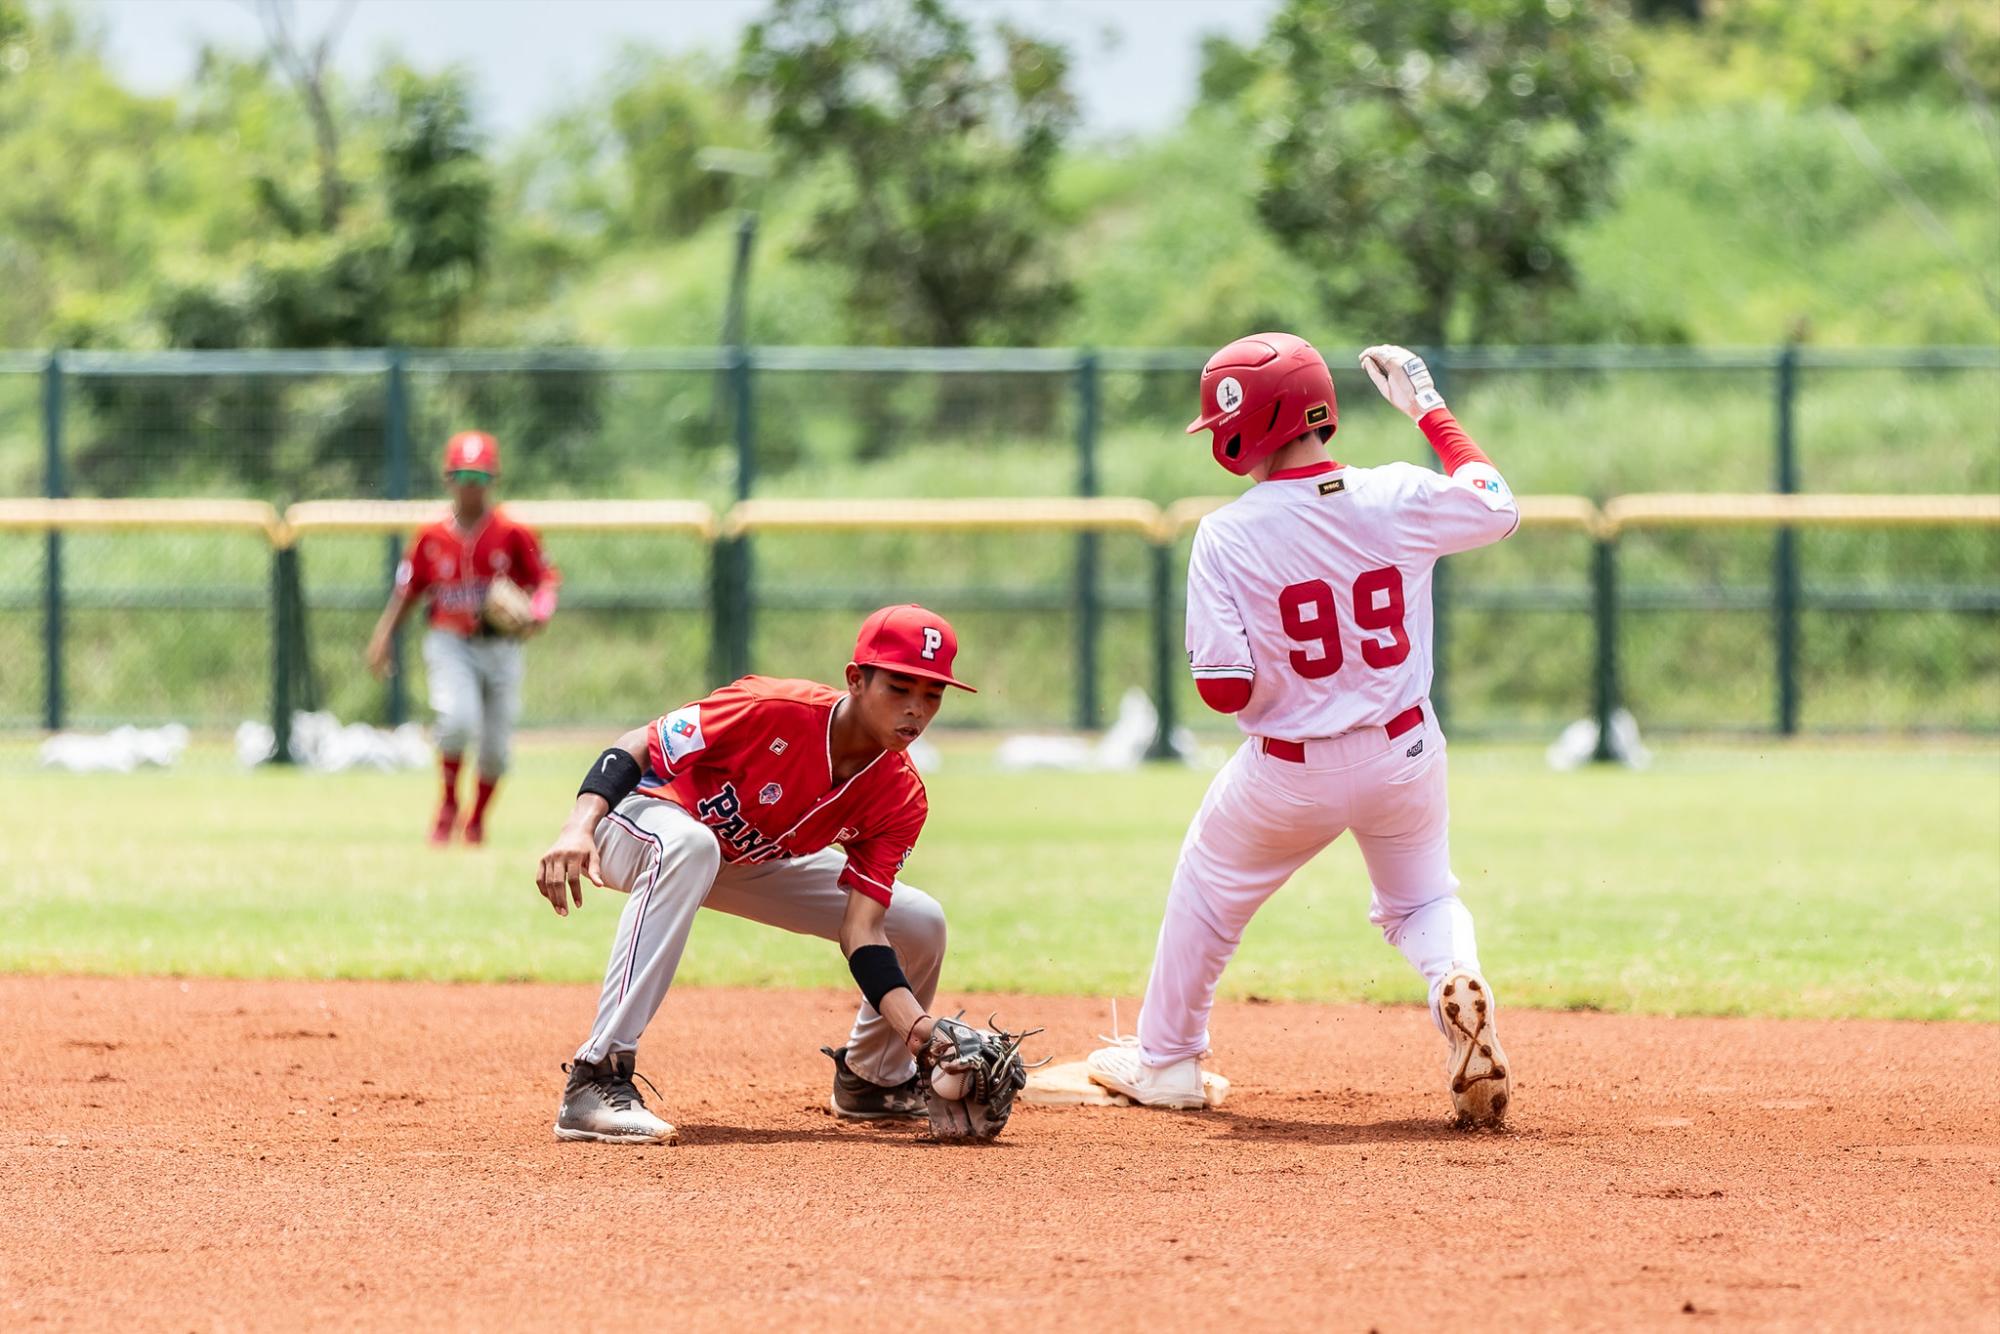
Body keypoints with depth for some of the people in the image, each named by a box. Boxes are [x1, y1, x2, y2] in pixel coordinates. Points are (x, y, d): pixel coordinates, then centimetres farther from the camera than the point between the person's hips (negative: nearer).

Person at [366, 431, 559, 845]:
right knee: (457, 720, -25)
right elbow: (406, 591, 7)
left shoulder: (514, 534, -4)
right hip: (449, 644, -1)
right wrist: (382, 638, -3)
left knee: (495, 745, 5)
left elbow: (545, 580, -3)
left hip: (500, 647, 1)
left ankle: (477, 819, 30)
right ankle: (448, 804, -1)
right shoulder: (432, 538, 1)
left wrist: (537, 613, -24)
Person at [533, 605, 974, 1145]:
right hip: (644, 818, -7)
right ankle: (597, 1079, -44)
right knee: (688, 844, -43)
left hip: (755, 868, 7)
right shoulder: (775, 710, -33)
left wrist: (916, 1024, -34)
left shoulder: (901, 800, -16)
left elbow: (861, 930, -19)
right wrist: (579, 827, -45)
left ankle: (873, 1079, 28)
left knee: (920, 921, -2)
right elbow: (636, 747, -28)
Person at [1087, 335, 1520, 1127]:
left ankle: (1166, 1062, 35)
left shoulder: (1227, 536, -19)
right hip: (1404, 756, 2)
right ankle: (1457, 981, -9)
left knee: (1209, 885, 24)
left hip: (1290, 773, -2)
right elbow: (1499, 506, 11)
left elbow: (1225, 690, -19)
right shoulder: (1401, 498, -11)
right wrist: (1429, 410, 19)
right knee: (1421, 898, 25)